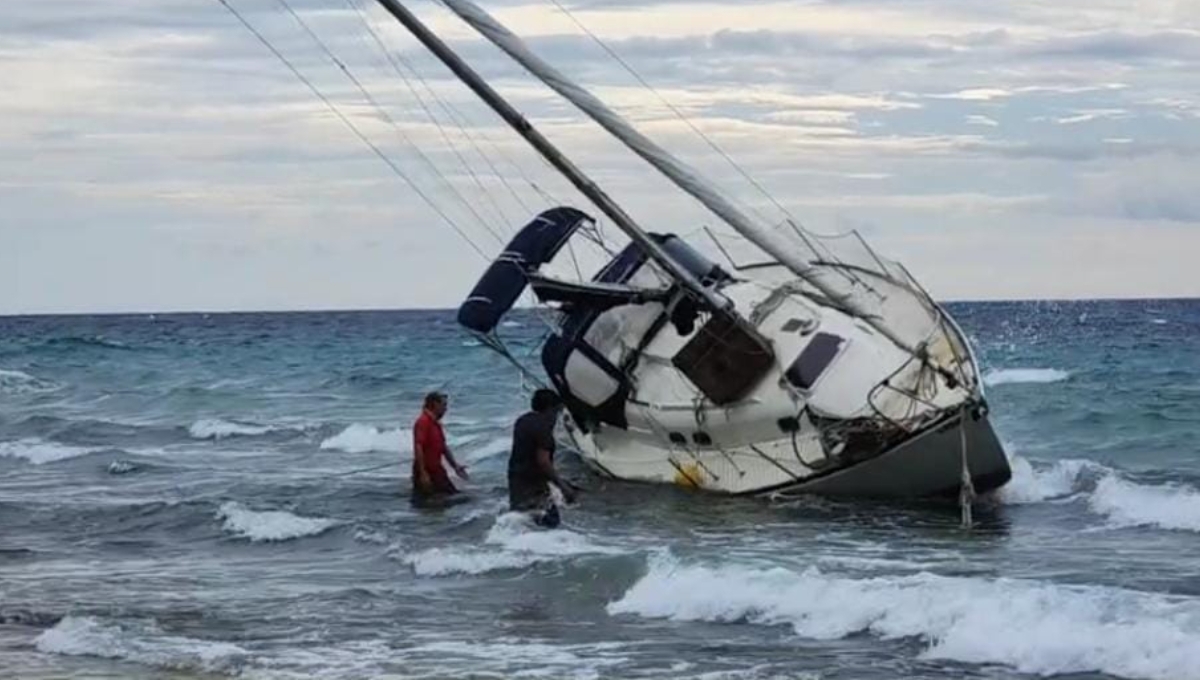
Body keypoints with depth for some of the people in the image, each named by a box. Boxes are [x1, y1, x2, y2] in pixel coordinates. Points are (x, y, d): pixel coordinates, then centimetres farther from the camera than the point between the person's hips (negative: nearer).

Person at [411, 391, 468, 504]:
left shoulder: (436, 423, 14)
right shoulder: (423, 422, -17)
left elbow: (443, 447, 23)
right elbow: (418, 448, -24)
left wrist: (455, 466, 22)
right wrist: (423, 473, -29)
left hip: (437, 472, 10)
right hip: (426, 473, -10)